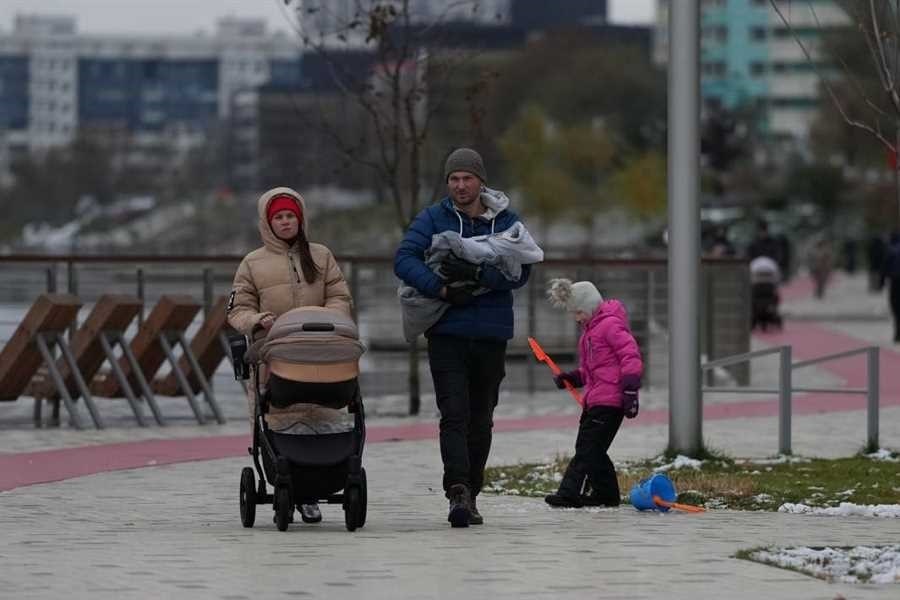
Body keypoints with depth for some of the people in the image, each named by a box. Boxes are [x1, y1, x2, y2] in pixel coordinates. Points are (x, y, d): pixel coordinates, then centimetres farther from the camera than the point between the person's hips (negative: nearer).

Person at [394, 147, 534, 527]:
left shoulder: (506, 221, 5)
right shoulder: (433, 218, 3)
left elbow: (520, 272, -6)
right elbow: (404, 259, -8)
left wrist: (476, 274, -22)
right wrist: (441, 289, -21)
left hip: (491, 335, 2)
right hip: (447, 333, -2)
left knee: (480, 419, 10)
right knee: (454, 414, -14)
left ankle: (470, 495, 19)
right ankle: (458, 492, -23)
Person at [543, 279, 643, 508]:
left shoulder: (611, 325, -11)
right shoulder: (590, 329, 20)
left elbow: (630, 356, -17)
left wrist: (630, 391, -22)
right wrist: (571, 378, 10)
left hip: (609, 401, -10)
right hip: (594, 399, 10)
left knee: (588, 448, -13)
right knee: (592, 449, 11)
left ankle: (569, 493, -17)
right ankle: (607, 493, 19)